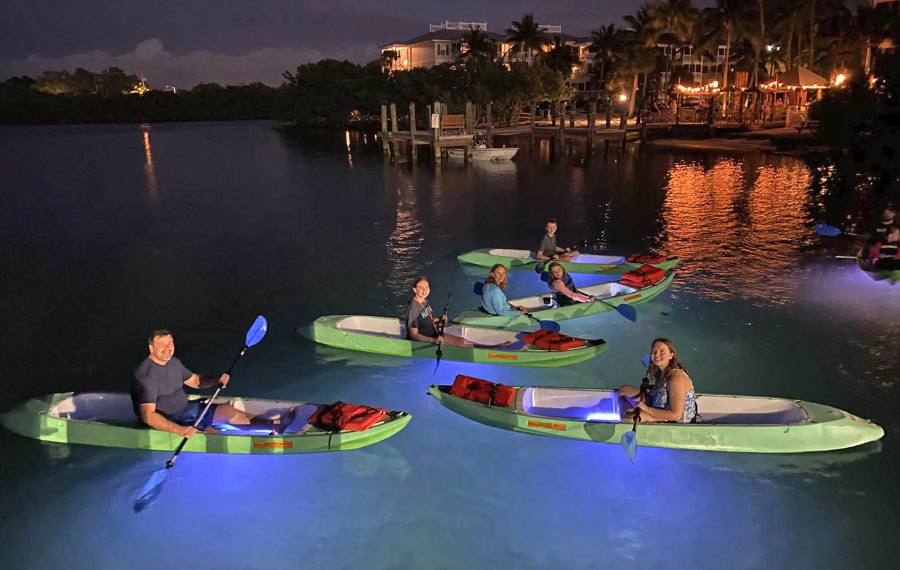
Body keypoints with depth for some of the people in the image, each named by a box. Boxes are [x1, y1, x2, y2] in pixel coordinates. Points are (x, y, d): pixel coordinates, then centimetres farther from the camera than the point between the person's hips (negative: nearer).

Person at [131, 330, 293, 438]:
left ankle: (274, 424, 9)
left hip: (186, 409, 9)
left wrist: (217, 380, -4)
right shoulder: (145, 375, -23)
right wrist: (179, 430, -42)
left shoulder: (173, 362, 4)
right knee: (212, 434, -26)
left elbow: (195, 381, 18)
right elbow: (148, 416, -30)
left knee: (229, 410, 4)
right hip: (168, 423, -9)